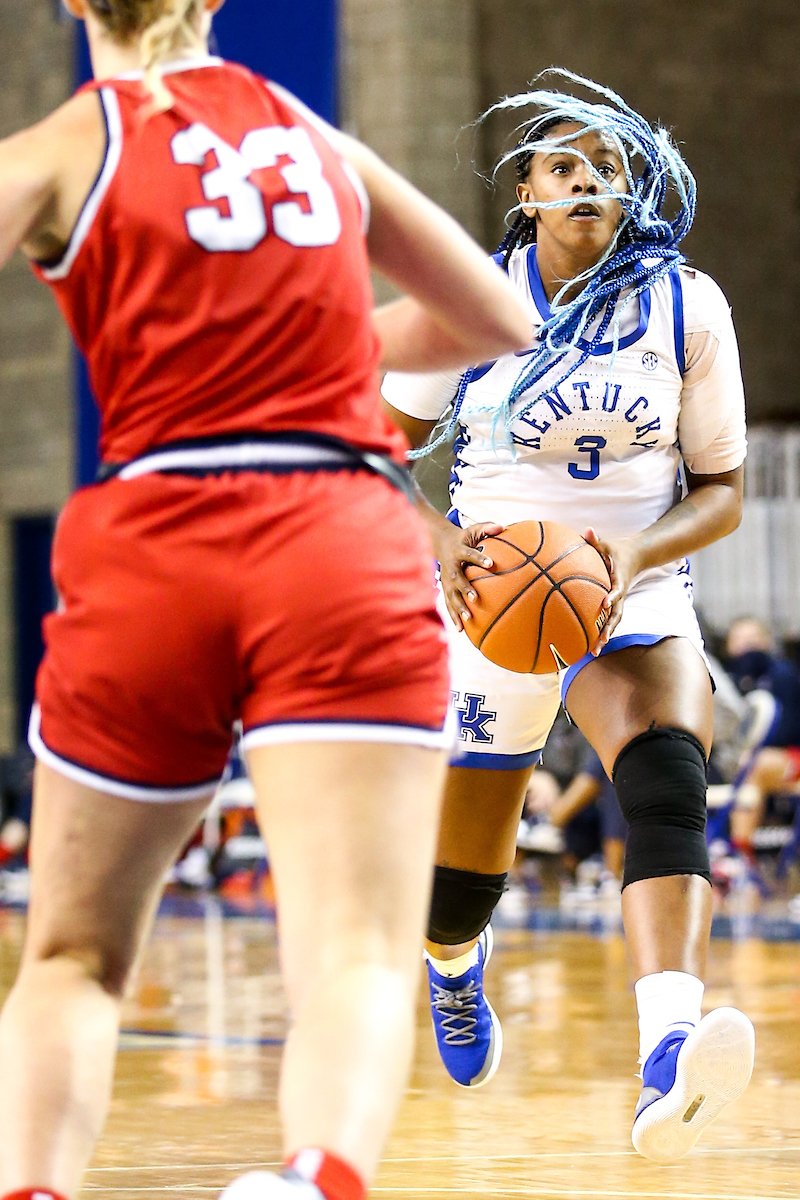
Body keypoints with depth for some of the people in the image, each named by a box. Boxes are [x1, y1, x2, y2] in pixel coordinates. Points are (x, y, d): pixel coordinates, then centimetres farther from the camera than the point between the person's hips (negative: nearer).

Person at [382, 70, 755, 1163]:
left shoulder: (686, 305, -5)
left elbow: (721, 490, -1)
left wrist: (635, 552, -21)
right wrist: (437, 536, -20)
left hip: (639, 598, -1)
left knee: (668, 780, -33)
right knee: (463, 879, 9)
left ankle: (669, 1070, -53)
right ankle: (455, 960, 52)